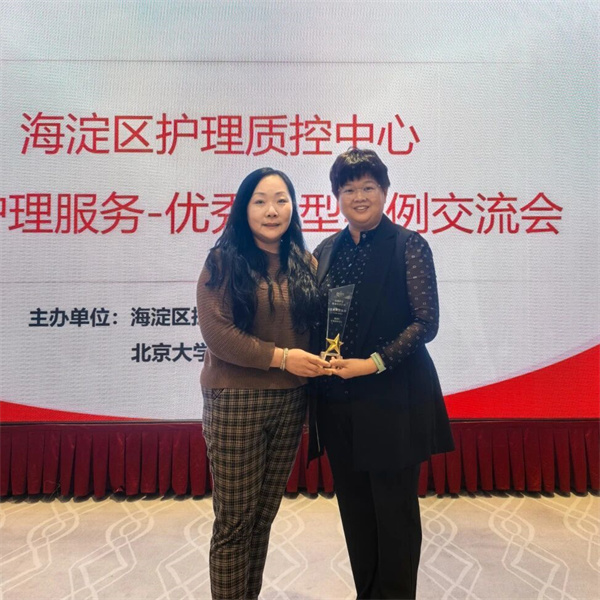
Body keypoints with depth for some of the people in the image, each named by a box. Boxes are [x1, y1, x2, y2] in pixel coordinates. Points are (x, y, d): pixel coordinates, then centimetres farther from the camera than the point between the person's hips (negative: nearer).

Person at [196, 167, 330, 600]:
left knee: (265, 514, 18)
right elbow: (216, 330, -14)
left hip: (291, 402, 5)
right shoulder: (224, 261, -6)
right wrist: (281, 357, -16)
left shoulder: (305, 262, 8)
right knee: (235, 520, 7)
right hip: (236, 402, -4)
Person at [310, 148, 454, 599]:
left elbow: (426, 322, -10)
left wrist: (374, 363, -18)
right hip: (338, 400, 5)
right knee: (354, 507, 17)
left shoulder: (409, 246, -6)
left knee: (394, 508, 10)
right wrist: (320, 357, -4)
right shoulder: (326, 250, 9)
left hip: (392, 399, -5)